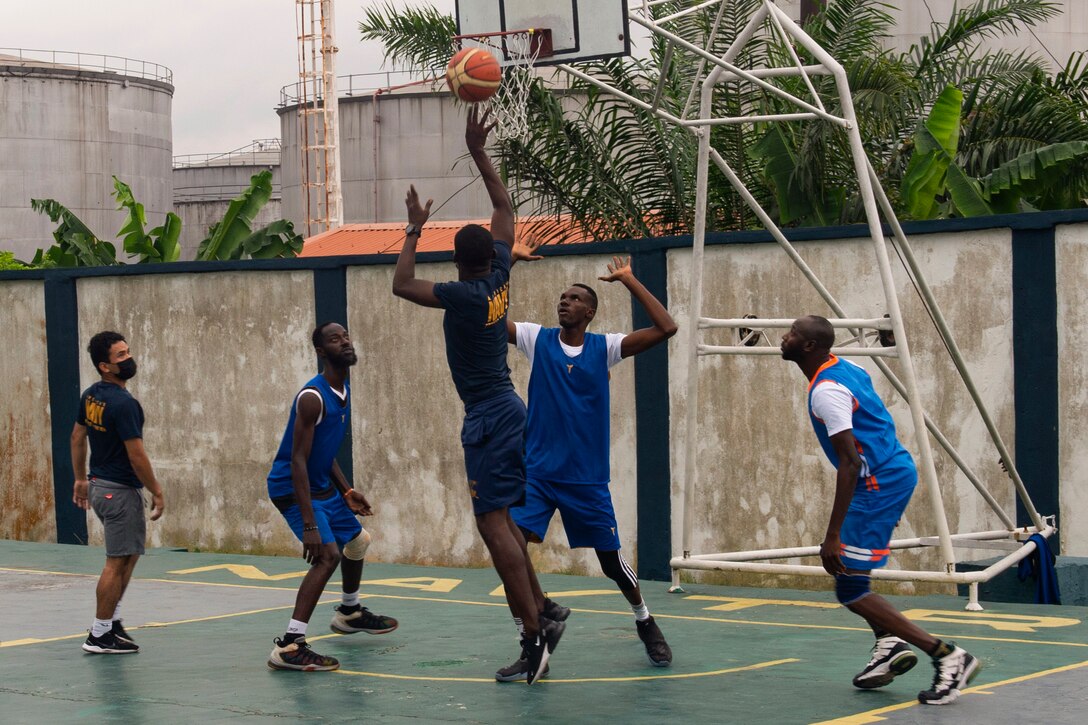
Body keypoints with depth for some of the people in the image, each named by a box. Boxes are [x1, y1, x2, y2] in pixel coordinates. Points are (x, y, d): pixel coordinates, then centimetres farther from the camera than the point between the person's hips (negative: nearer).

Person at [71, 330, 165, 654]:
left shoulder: (90, 396, 6)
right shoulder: (124, 404, -22)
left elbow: (77, 437, 15)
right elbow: (136, 455, -21)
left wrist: (81, 479, 23)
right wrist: (156, 492, -11)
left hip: (99, 485, 9)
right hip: (121, 491, -9)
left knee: (130, 554, 21)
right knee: (117, 562, -2)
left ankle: (113, 620, 22)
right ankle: (100, 636, 3)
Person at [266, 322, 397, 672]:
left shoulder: (343, 392, 6)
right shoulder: (313, 397, -24)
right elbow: (298, 460, -28)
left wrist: (346, 492, 13)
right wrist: (309, 525, -33)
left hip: (321, 485, 10)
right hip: (292, 487, -10)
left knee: (357, 540, 24)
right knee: (328, 554, -25)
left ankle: (349, 613, 49)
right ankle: (290, 646, -29)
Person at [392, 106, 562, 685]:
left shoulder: (464, 295, -16)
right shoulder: (498, 275, 4)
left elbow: (401, 285, -11)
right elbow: (505, 207, 16)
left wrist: (414, 229, -3)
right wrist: (478, 153, 17)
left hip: (487, 418, -9)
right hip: (506, 408, 9)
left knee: (494, 523, -11)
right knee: (501, 520, 15)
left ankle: (535, 633, -17)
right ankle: (539, 617, 15)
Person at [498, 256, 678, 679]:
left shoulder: (604, 348, -3)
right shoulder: (537, 339, 0)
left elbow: (665, 329, -12)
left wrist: (630, 282, -11)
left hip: (587, 478, 0)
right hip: (537, 473, 0)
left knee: (611, 562, 10)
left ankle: (645, 621, 39)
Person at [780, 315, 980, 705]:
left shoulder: (826, 391, -18)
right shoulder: (848, 369, 11)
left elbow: (849, 463, -25)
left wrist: (833, 535, -26)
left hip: (878, 483, -10)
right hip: (895, 470, 10)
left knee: (850, 588, -6)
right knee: (844, 563, 23)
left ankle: (947, 656, -8)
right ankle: (889, 644, 15)